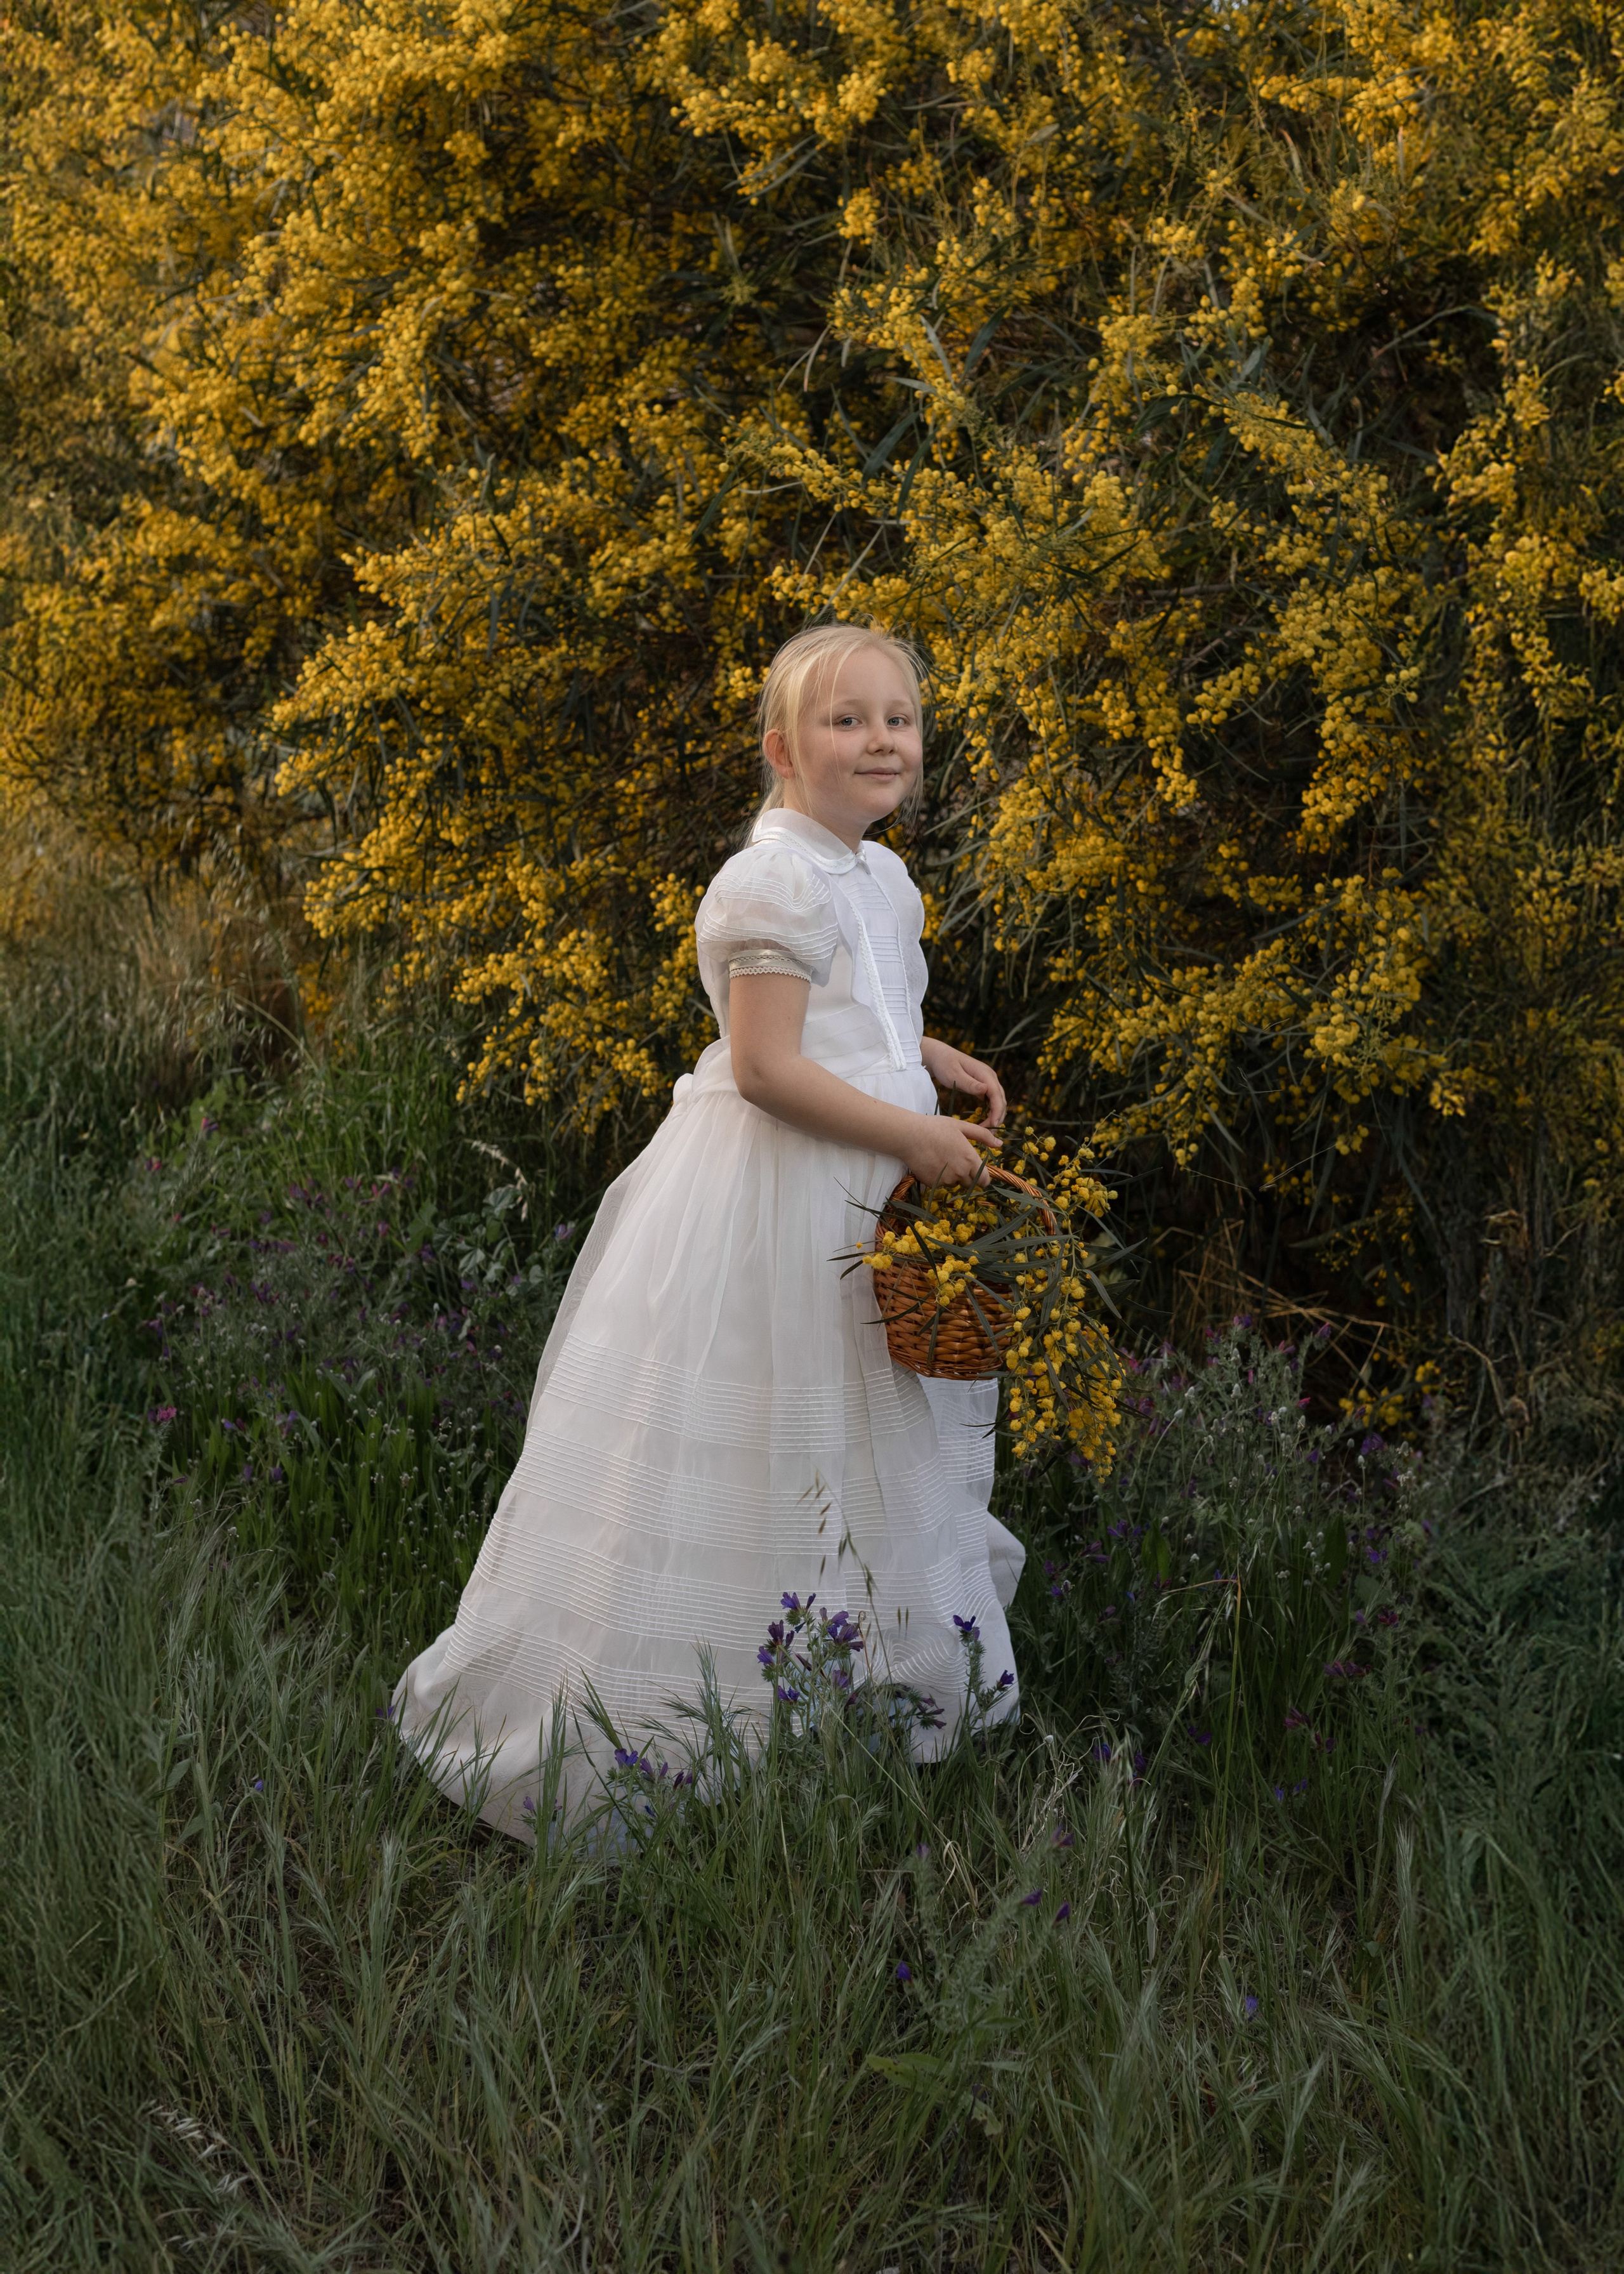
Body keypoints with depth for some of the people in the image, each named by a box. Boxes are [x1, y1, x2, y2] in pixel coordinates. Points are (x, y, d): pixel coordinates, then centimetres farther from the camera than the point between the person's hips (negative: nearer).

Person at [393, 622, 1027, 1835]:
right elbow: (768, 1066, -23)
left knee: (868, 1478, 18)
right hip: (771, 1211, -10)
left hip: (866, 1209, 10)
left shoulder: (883, 880, 10)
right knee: (761, 1464, -3)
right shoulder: (773, 883, -19)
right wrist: (915, 1134, -20)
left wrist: (938, 1062, 8)